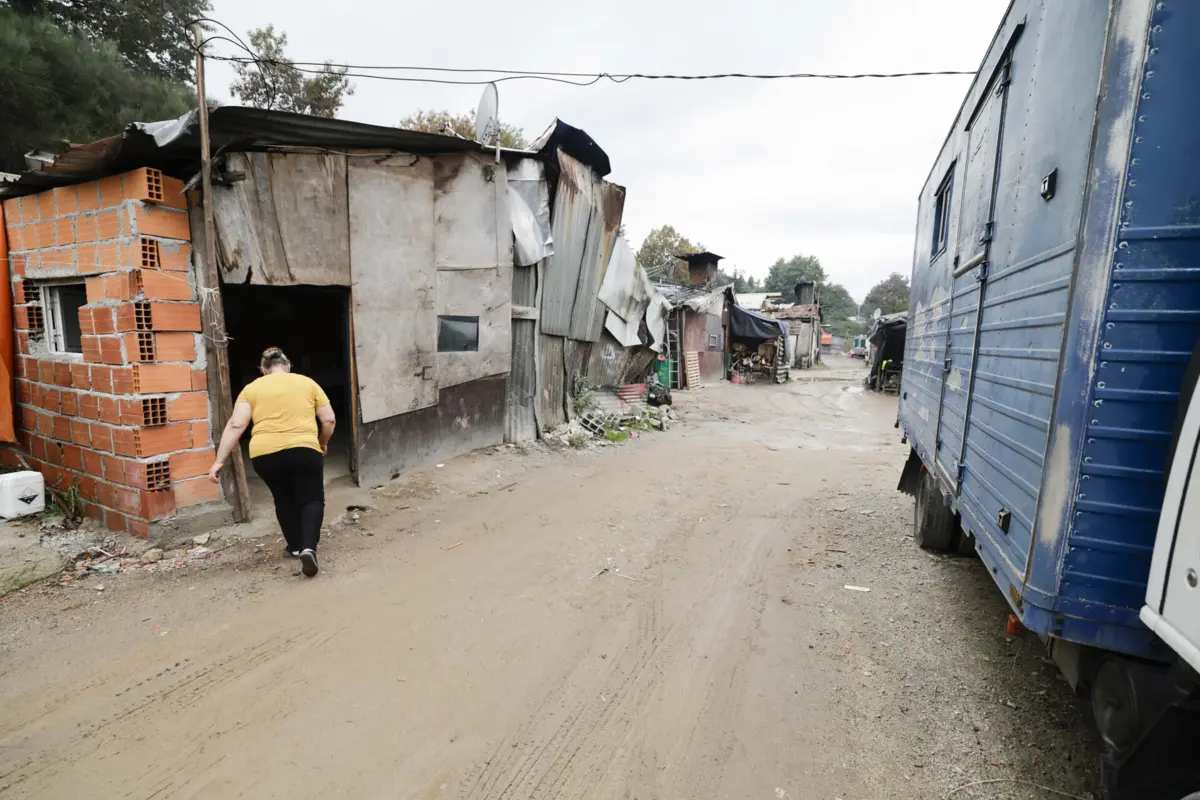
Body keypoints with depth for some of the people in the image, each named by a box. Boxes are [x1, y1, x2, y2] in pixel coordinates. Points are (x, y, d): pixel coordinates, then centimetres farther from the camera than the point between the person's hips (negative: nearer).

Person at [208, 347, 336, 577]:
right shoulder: (307, 383, 11)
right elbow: (329, 419, 7)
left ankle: (296, 546, 32)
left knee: (283, 499, 23)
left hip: (264, 454, 2)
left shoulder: (251, 389, 12)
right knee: (311, 499, 9)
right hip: (303, 450, -2)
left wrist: (220, 461, 3)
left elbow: (236, 426, 2)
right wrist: (323, 443, 23)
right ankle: (308, 547, -12)